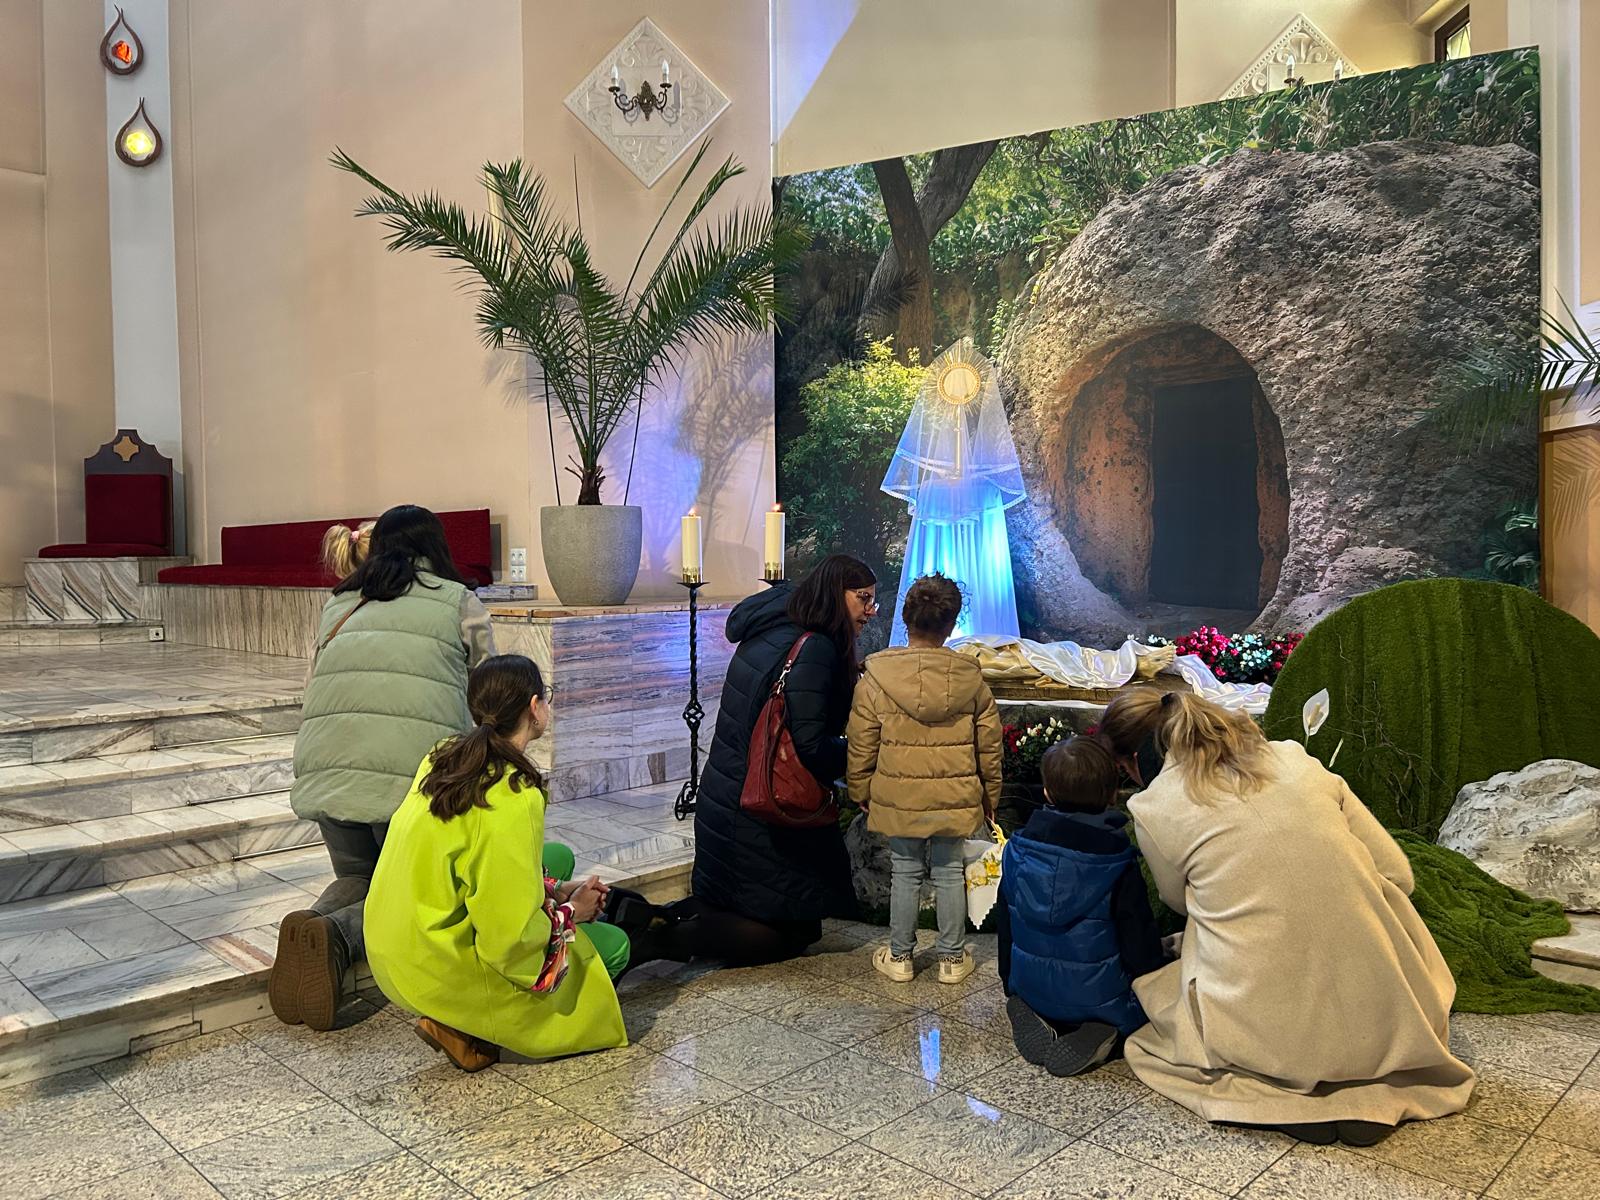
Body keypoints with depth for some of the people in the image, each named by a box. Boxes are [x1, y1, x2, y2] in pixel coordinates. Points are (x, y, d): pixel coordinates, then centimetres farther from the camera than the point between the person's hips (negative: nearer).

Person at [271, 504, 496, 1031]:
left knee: (356, 880, 26)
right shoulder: (460, 602, 14)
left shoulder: (338, 603, 23)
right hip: (417, 766, -4)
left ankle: (316, 925, -7)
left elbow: (314, 689, 22)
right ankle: (337, 936, -16)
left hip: (323, 766, 4)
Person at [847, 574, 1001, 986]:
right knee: (949, 873, 14)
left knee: (905, 872, 13)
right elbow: (989, 745, 3)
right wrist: (990, 793, 16)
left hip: (898, 798, -1)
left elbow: (861, 747, -5)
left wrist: (861, 793, 9)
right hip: (955, 798, 1)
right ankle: (952, 958, 25)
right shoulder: (971, 678, -6)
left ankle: (899, 957, 24)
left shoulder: (876, 678, -11)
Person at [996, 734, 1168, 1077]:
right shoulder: (1119, 867, -18)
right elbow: (1141, 947, -11)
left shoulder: (1018, 850, -7)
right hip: (1099, 999, -4)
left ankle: (1030, 1018, 3)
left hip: (1029, 992, 5)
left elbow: (1005, 927, 4)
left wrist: (1011, 985, 19)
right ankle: (1103, 1031, -8)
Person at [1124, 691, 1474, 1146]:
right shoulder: (1298, 762, 8)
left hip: (1260, 1033, -2)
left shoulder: (1155, 807, 0)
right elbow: (1397, 874, 10)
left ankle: (1279, 1093, 5)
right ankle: (1371, 1091, 10)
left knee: (1155, 989, 30)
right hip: (1376, 1020, 2)